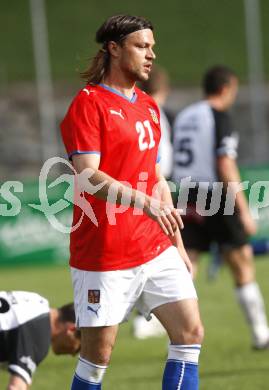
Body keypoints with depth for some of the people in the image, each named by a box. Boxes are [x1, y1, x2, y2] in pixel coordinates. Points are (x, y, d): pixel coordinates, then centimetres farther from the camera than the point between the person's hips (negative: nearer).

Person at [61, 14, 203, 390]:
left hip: (157, 251, 7)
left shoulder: (149, 107, 16)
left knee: (190, 332, -2)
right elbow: (87, 176, -21)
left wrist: (177, 243, 18)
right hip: (104, 256, -7)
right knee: (98, 354, -2)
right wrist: (146, 202, -34)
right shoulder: (88, 103, -9)